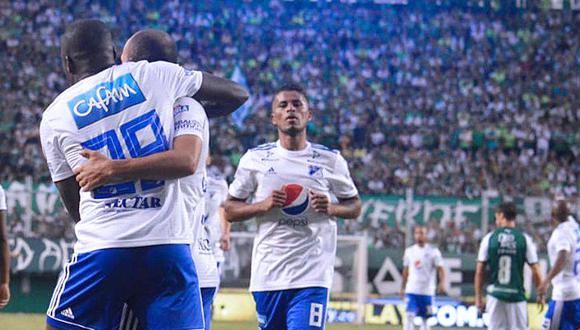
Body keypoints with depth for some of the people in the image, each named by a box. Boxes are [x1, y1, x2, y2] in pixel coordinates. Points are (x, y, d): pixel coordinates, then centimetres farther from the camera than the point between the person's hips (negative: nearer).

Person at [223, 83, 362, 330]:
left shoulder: (330, 160, 5)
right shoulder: (255, 159, 5)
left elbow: (355, 207, 14)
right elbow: (230, 210, 8)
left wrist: (330, 208, -8)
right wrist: (264, 205, -10)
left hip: (311, 275, -2)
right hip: (267, 273, 2)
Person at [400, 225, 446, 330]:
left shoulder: (433, 251, -1)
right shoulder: (409, 251, 9)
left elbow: (440, 269, -7)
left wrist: (442, 283, -23)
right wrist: (403, 287, 17)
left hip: (427, 291, -2)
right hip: (411, 290, 2)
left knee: (425, 318, 6)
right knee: (410, 315, -11)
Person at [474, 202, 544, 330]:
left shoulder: (489, 238, 0)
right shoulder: (524, 239, -2)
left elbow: (479, 271, 0)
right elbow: (536, 271, -2)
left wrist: (478, 296, 8)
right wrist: (540, 295, 10)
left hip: (495, 295, 1)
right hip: (517, 295, -1)